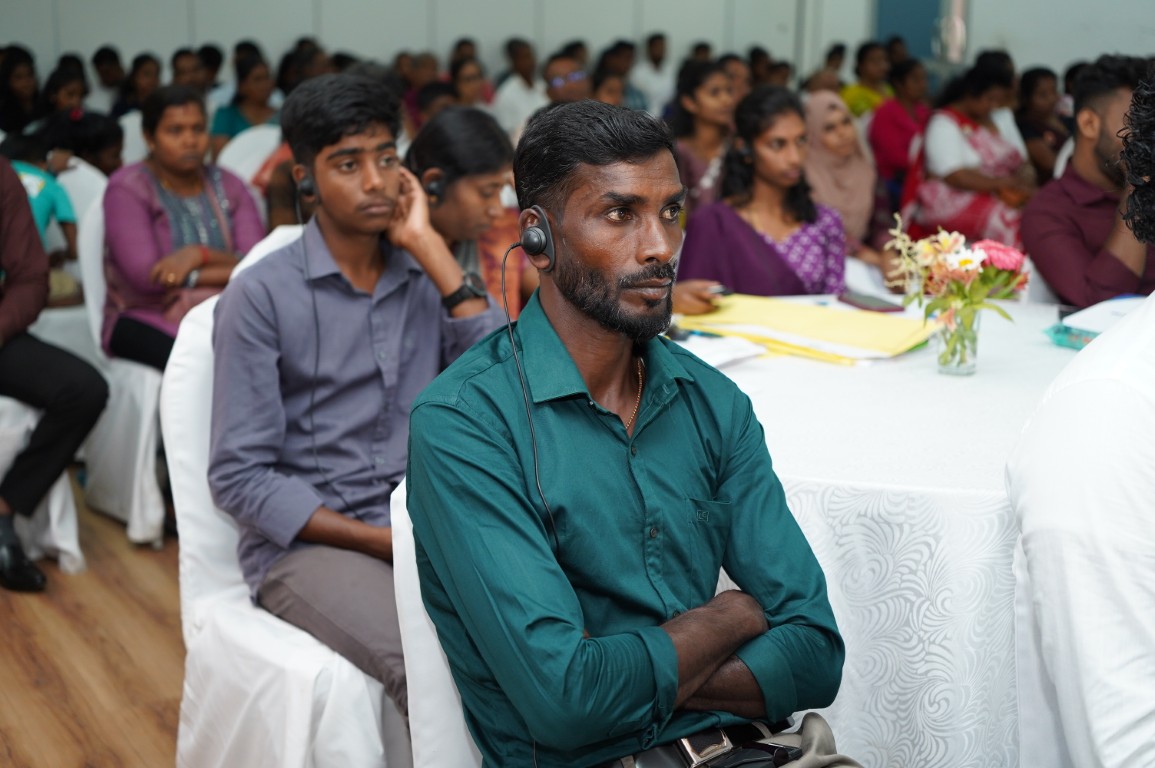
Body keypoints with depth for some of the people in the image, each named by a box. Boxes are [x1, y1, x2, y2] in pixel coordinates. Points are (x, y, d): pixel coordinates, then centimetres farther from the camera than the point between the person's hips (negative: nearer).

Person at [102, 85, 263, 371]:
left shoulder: (228, 186, 12)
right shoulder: (127, 189, -1)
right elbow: (147, 277, -13)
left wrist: (200, 255, -15)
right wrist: (222, 272, -6)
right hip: (148, 320, -4)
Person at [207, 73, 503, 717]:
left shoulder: (428, 274, 10)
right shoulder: (262, 295, -4)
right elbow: (240, 476, -8)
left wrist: (430, 249, -6)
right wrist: (385, 541, -15)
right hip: (310, 541, -4)